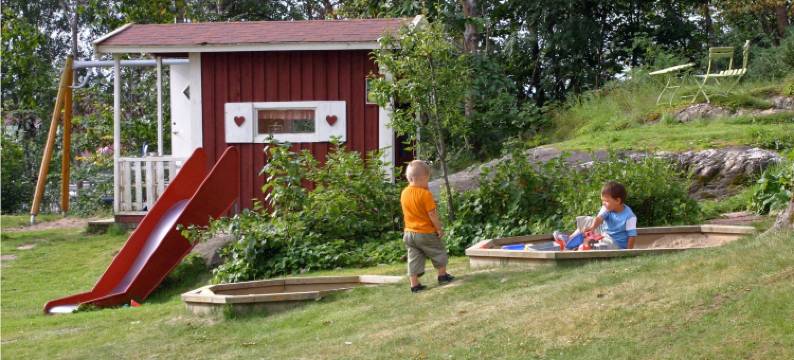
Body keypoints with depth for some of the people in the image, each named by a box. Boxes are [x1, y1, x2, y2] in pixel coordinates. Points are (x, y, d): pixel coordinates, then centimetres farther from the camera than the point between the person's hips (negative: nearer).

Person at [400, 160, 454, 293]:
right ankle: (442, 276, 27)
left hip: (409, 232, 6)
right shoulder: (425, 194, -20)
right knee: (438, 253, 16)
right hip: (426, 233, -6)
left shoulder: (404, 193, 1)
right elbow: (432, 214, -18)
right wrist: (439, 228, -7)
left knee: (414, 259, 9)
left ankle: (414, 284, 8)